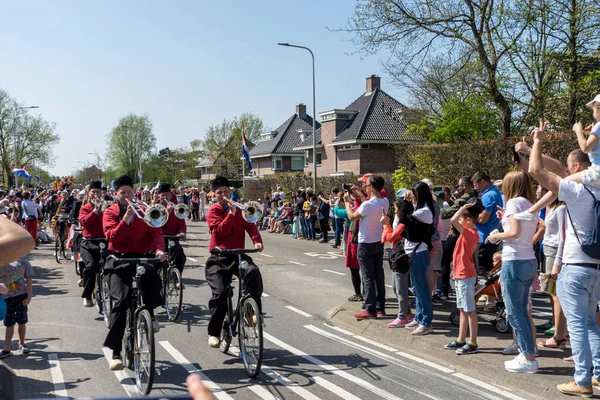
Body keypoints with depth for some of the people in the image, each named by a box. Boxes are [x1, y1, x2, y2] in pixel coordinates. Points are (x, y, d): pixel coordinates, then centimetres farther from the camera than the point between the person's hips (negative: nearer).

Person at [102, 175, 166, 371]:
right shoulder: (110, 212, 6)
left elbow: (155, 232, -1)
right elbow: (112, 236, -10)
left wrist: (159, 249, -21)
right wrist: (126, 218, -22)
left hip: (142, 257, 1)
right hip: (119, 260, -1)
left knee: (153, 277, -34)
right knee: (120, 301, -15)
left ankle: (149, 313, -4)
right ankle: (116, 353, -9)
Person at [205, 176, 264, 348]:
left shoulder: (239, 209, 12)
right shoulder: (213, 211, 3)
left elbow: (250, 225, -4)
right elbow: (220, 231, -13)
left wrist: (257, 240, -23)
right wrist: (231, 213, -18)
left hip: (238, 254, 2)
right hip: (219, 257, -2)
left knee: (254, 272, -31)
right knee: (219, 292, -16)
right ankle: (214, 333, 0)